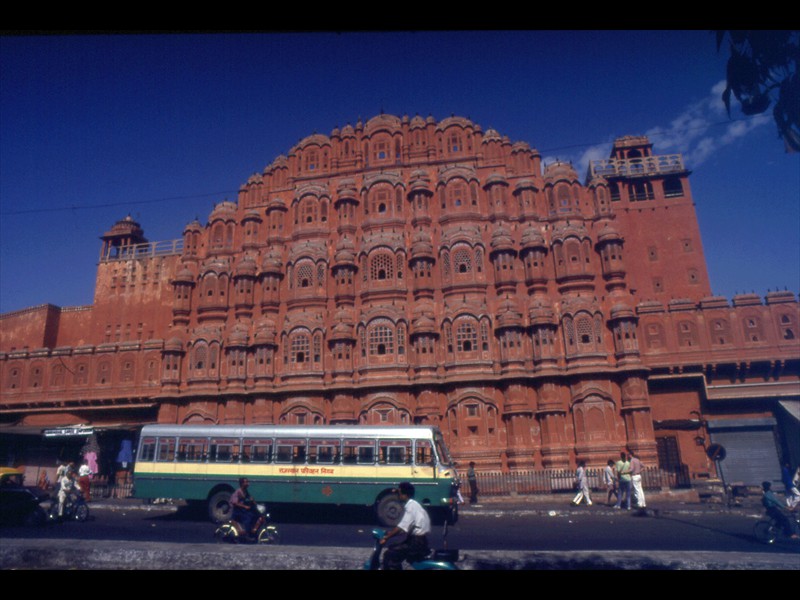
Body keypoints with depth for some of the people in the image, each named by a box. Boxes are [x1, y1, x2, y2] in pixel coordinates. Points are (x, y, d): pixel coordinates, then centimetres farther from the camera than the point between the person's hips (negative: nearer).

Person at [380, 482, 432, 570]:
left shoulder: (410, 506, -15)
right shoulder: (413, 504, 14)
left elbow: (401, 528, -21)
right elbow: (404, 527, 19)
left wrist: (386, 538, -14)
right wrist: (390, 533, 14)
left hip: (417, 542, -10)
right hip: (419, 540, 10)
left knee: (389, 555, -12)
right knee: (394, 551, 16)